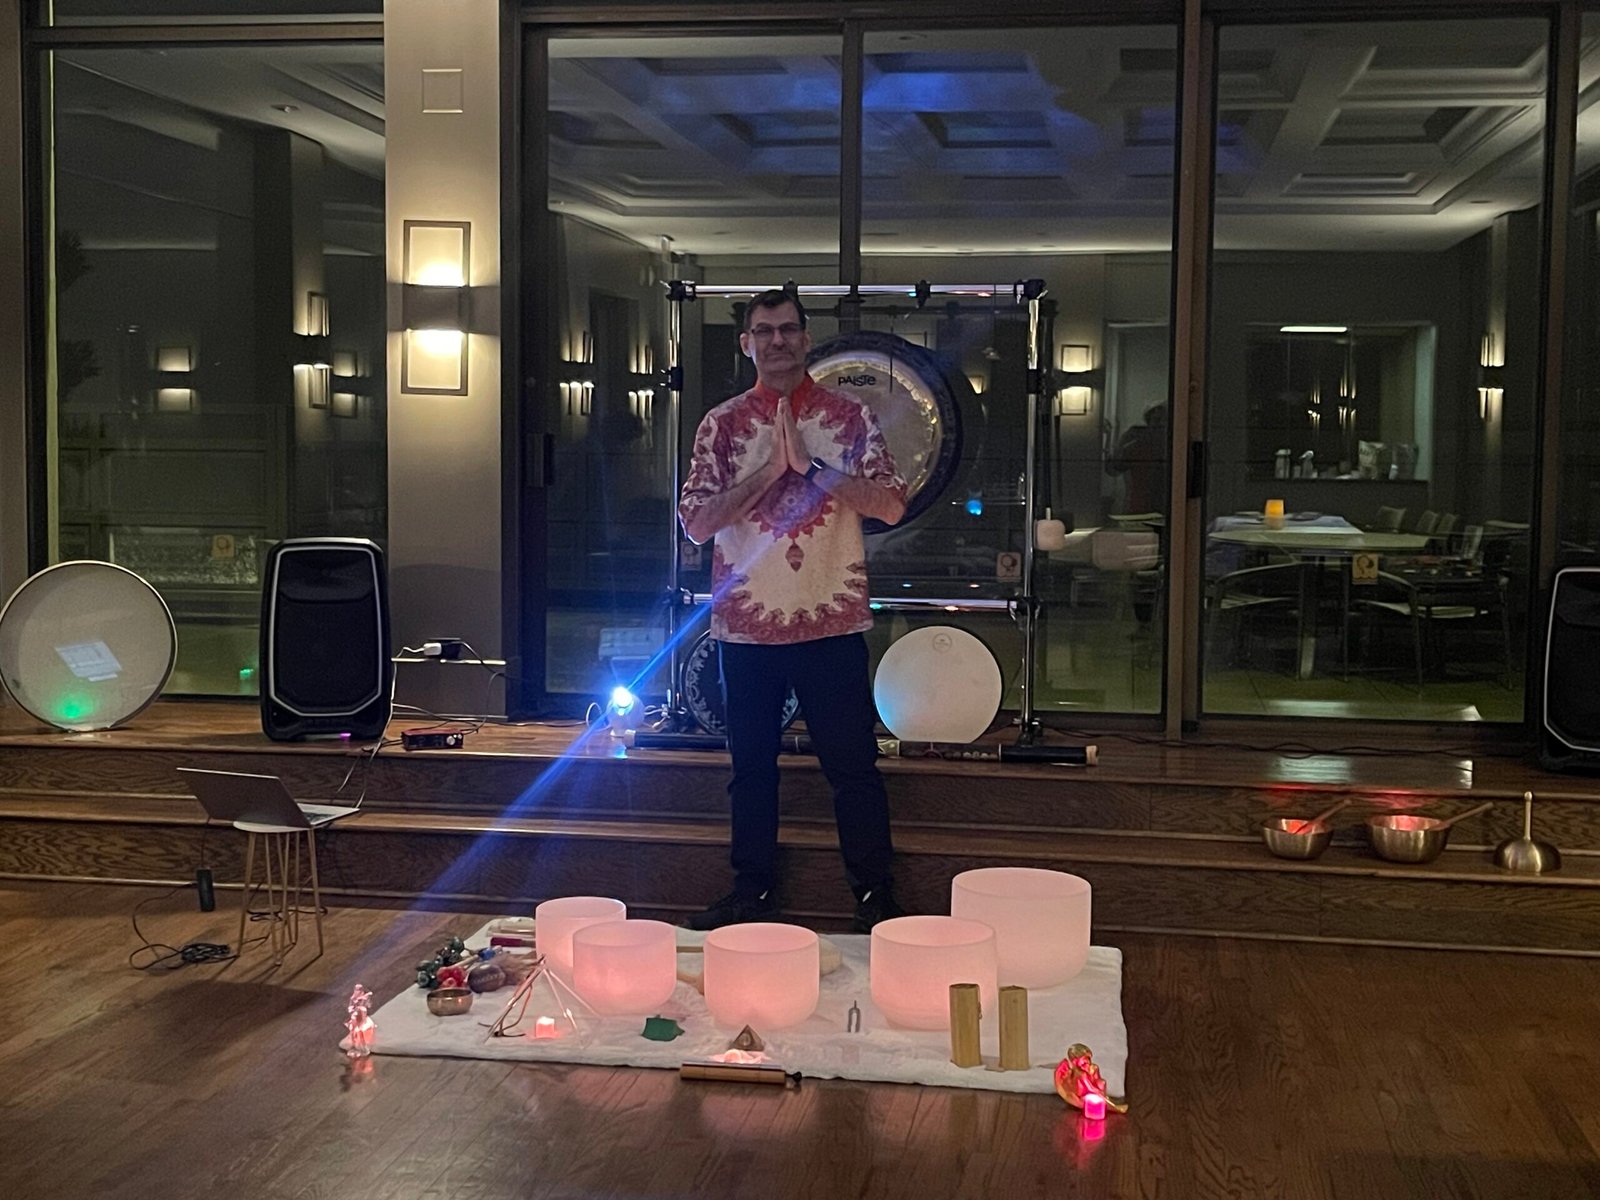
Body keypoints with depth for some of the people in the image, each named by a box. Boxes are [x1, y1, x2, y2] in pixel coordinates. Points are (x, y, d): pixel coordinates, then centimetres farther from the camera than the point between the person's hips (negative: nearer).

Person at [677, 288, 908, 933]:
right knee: (750, 765, 11)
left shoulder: (849, 415, 2)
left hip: (832, 620, -1)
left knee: (853, 765, 3)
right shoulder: (723, 424, 4)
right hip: (746, 623, 2)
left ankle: (875, 897, 14)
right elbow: (695, 521, -5)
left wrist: (810, 464, -17)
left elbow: (891, 505, -8)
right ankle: (752, 892, 24)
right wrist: (769, 469, -14)